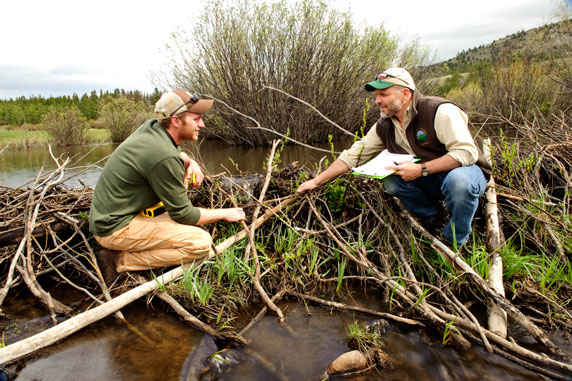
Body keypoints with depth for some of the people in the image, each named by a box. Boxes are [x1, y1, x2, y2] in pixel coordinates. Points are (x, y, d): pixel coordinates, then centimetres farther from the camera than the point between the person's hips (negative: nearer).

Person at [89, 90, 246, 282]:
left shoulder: (152, 126, 0)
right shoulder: (164, 158, -27)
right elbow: (183, 214, -17)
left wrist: (190, 162, 1)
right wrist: (224, 213, -3)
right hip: (115, 228, -9)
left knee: (181, 169, 13)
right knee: (201, 244, -20)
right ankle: (119, 260, -11)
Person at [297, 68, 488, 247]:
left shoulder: (439, 111, -23)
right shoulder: (384, 126, -3)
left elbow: (467, 152, -29)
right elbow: (352, 155, -2)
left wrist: (421, 169, -32)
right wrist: (316, 181, -5)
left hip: (464, 171, -5)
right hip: (431, 182, 5)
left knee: (457, 179, -39)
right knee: (390, 180, -20)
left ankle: (454, 242, -12)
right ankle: (432, 216, 4)